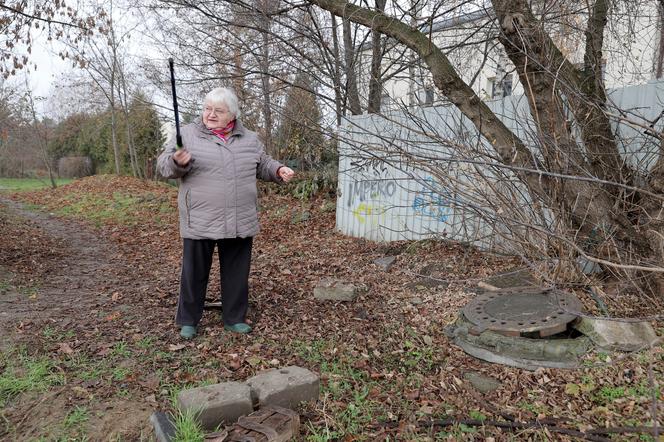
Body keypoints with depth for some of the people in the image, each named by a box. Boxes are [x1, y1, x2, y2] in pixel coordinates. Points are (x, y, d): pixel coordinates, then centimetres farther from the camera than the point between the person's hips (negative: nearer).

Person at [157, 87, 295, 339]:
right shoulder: (187, 134, 0)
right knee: (195, 273, 8)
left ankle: (234, 318, 27)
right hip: (200, 223, -3)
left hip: (240, 223, 3)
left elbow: (263, 165, 20)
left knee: (236, 273, 12)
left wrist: (279, 171, 0)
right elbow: (164, 166, -2)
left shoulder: (249, 139, 10)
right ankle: (188, 320, 25)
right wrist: (178, 161, -24)